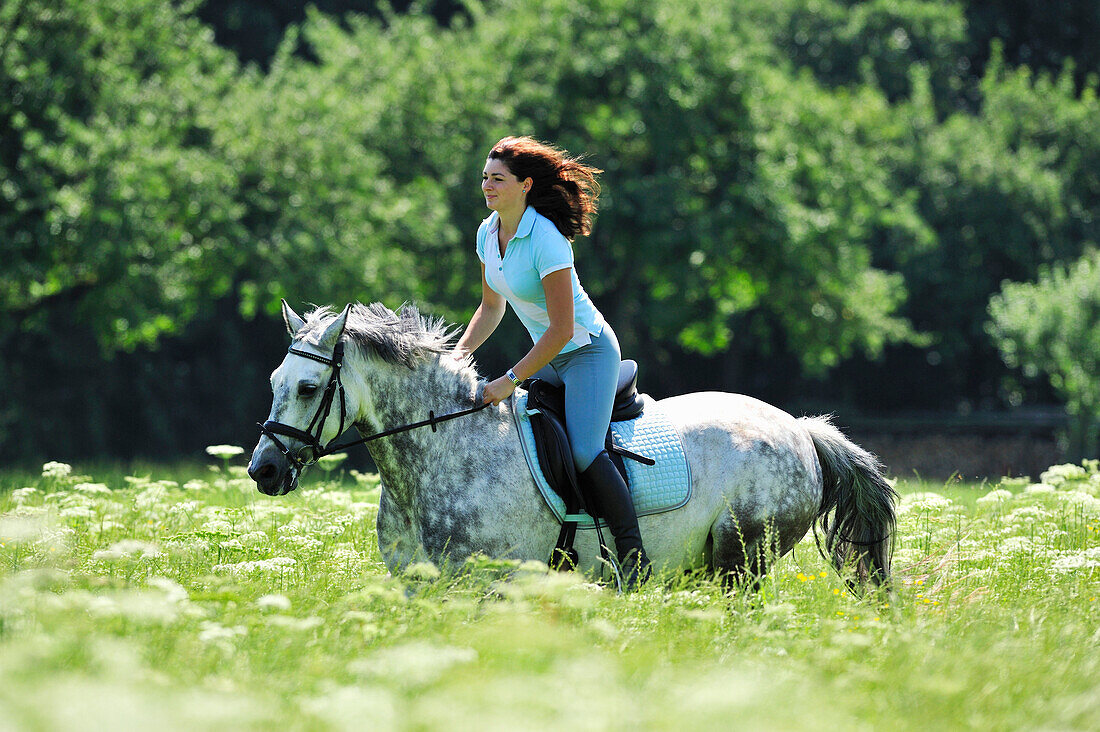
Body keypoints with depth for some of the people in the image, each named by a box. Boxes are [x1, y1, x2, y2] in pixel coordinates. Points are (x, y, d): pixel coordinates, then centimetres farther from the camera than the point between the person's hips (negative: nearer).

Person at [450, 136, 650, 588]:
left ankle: (634, 557, -16)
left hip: (588, 351, -9)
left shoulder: (545, 239, -26)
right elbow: (491, 307, 13)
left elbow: (562, 329, -27)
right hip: (549, 356, 9)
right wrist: (461, 353, -2)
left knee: (584, 452, -24)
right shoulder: (488, 233, -1)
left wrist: (511, 380, -25)